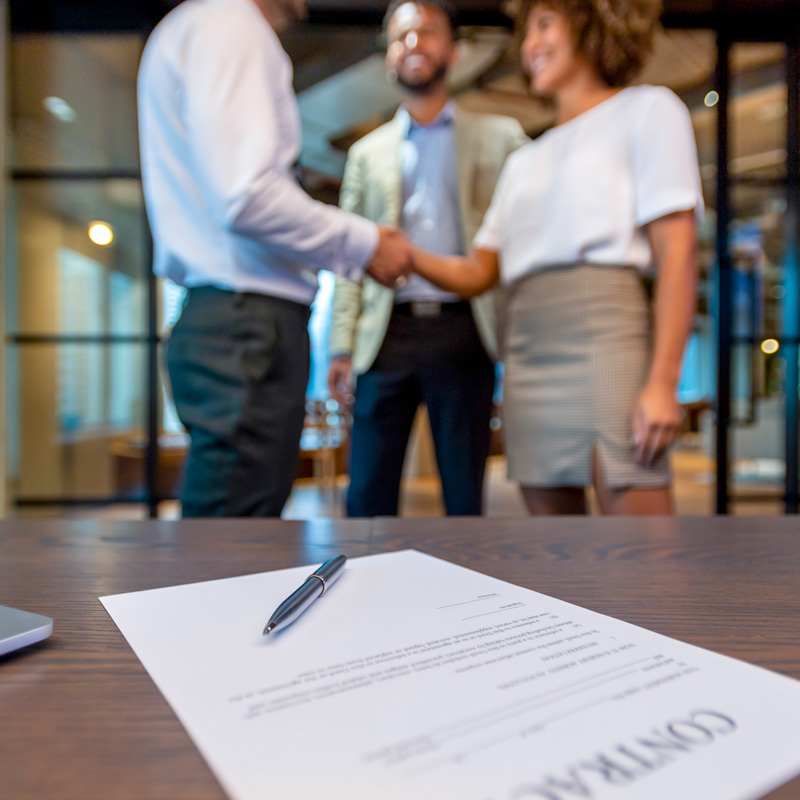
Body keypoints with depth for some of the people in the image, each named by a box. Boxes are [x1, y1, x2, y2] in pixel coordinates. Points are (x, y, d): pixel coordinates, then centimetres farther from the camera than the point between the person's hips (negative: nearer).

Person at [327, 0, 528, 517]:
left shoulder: (500, 137, 14)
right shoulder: (368, 153, 19)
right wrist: (342, 346, 4)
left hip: (462, 332, -1)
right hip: (387, 334, 2)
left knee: (466, 497, 3)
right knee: (368, 495, 1)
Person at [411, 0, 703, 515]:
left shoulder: (646, 109, 10)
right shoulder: (525, 160, 25)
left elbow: (678, 252, -3)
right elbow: (477, 274, 18)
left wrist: (663, 381, -14)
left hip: (603, 332, -5)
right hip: (527, 351, 6)